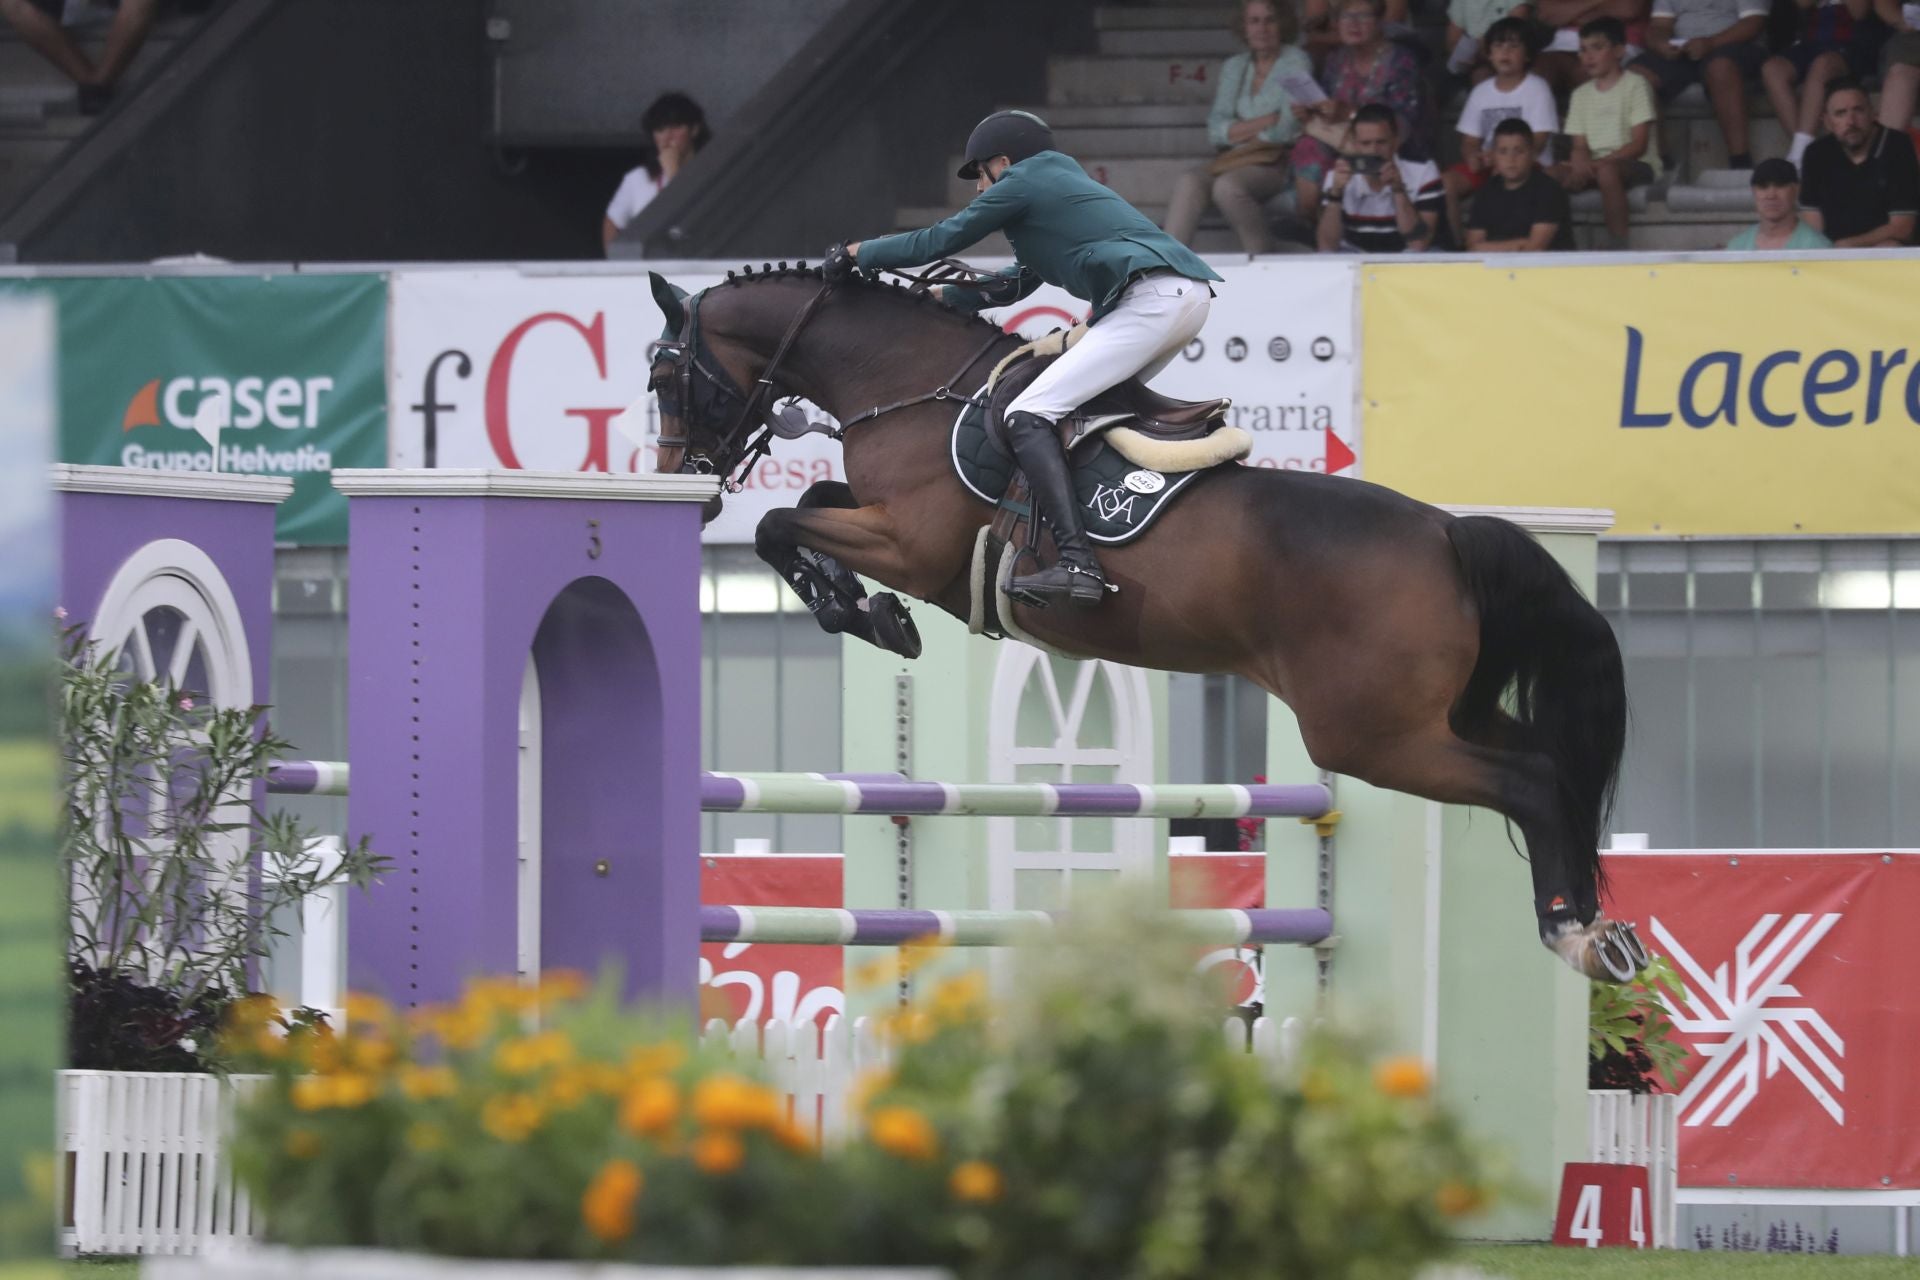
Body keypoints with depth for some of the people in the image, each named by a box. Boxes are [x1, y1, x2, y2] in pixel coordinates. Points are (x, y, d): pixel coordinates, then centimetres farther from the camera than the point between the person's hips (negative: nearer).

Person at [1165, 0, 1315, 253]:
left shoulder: (1295, 62, 1)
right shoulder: (1234, 67, 17)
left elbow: (1285, 130, -9)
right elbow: (1216, 130, 6)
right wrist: (1264, 122, -7)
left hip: (1279, 163, -5)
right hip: (1237, 161, 5)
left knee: (1227, 186, -34)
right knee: (1189, 181, -25)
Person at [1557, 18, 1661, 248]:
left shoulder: (1635, 85, -2)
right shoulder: (1582, 94, 16)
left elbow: (1639, 144, -10)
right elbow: (1580, 146, 9)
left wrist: (1599, 162, -22)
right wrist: (1581, 164, -17)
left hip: (1638, 165, -5)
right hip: (1595, 164, 5)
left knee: (1606, 170, -39)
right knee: (1559, 175, -24)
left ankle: (1617, 245, -38)